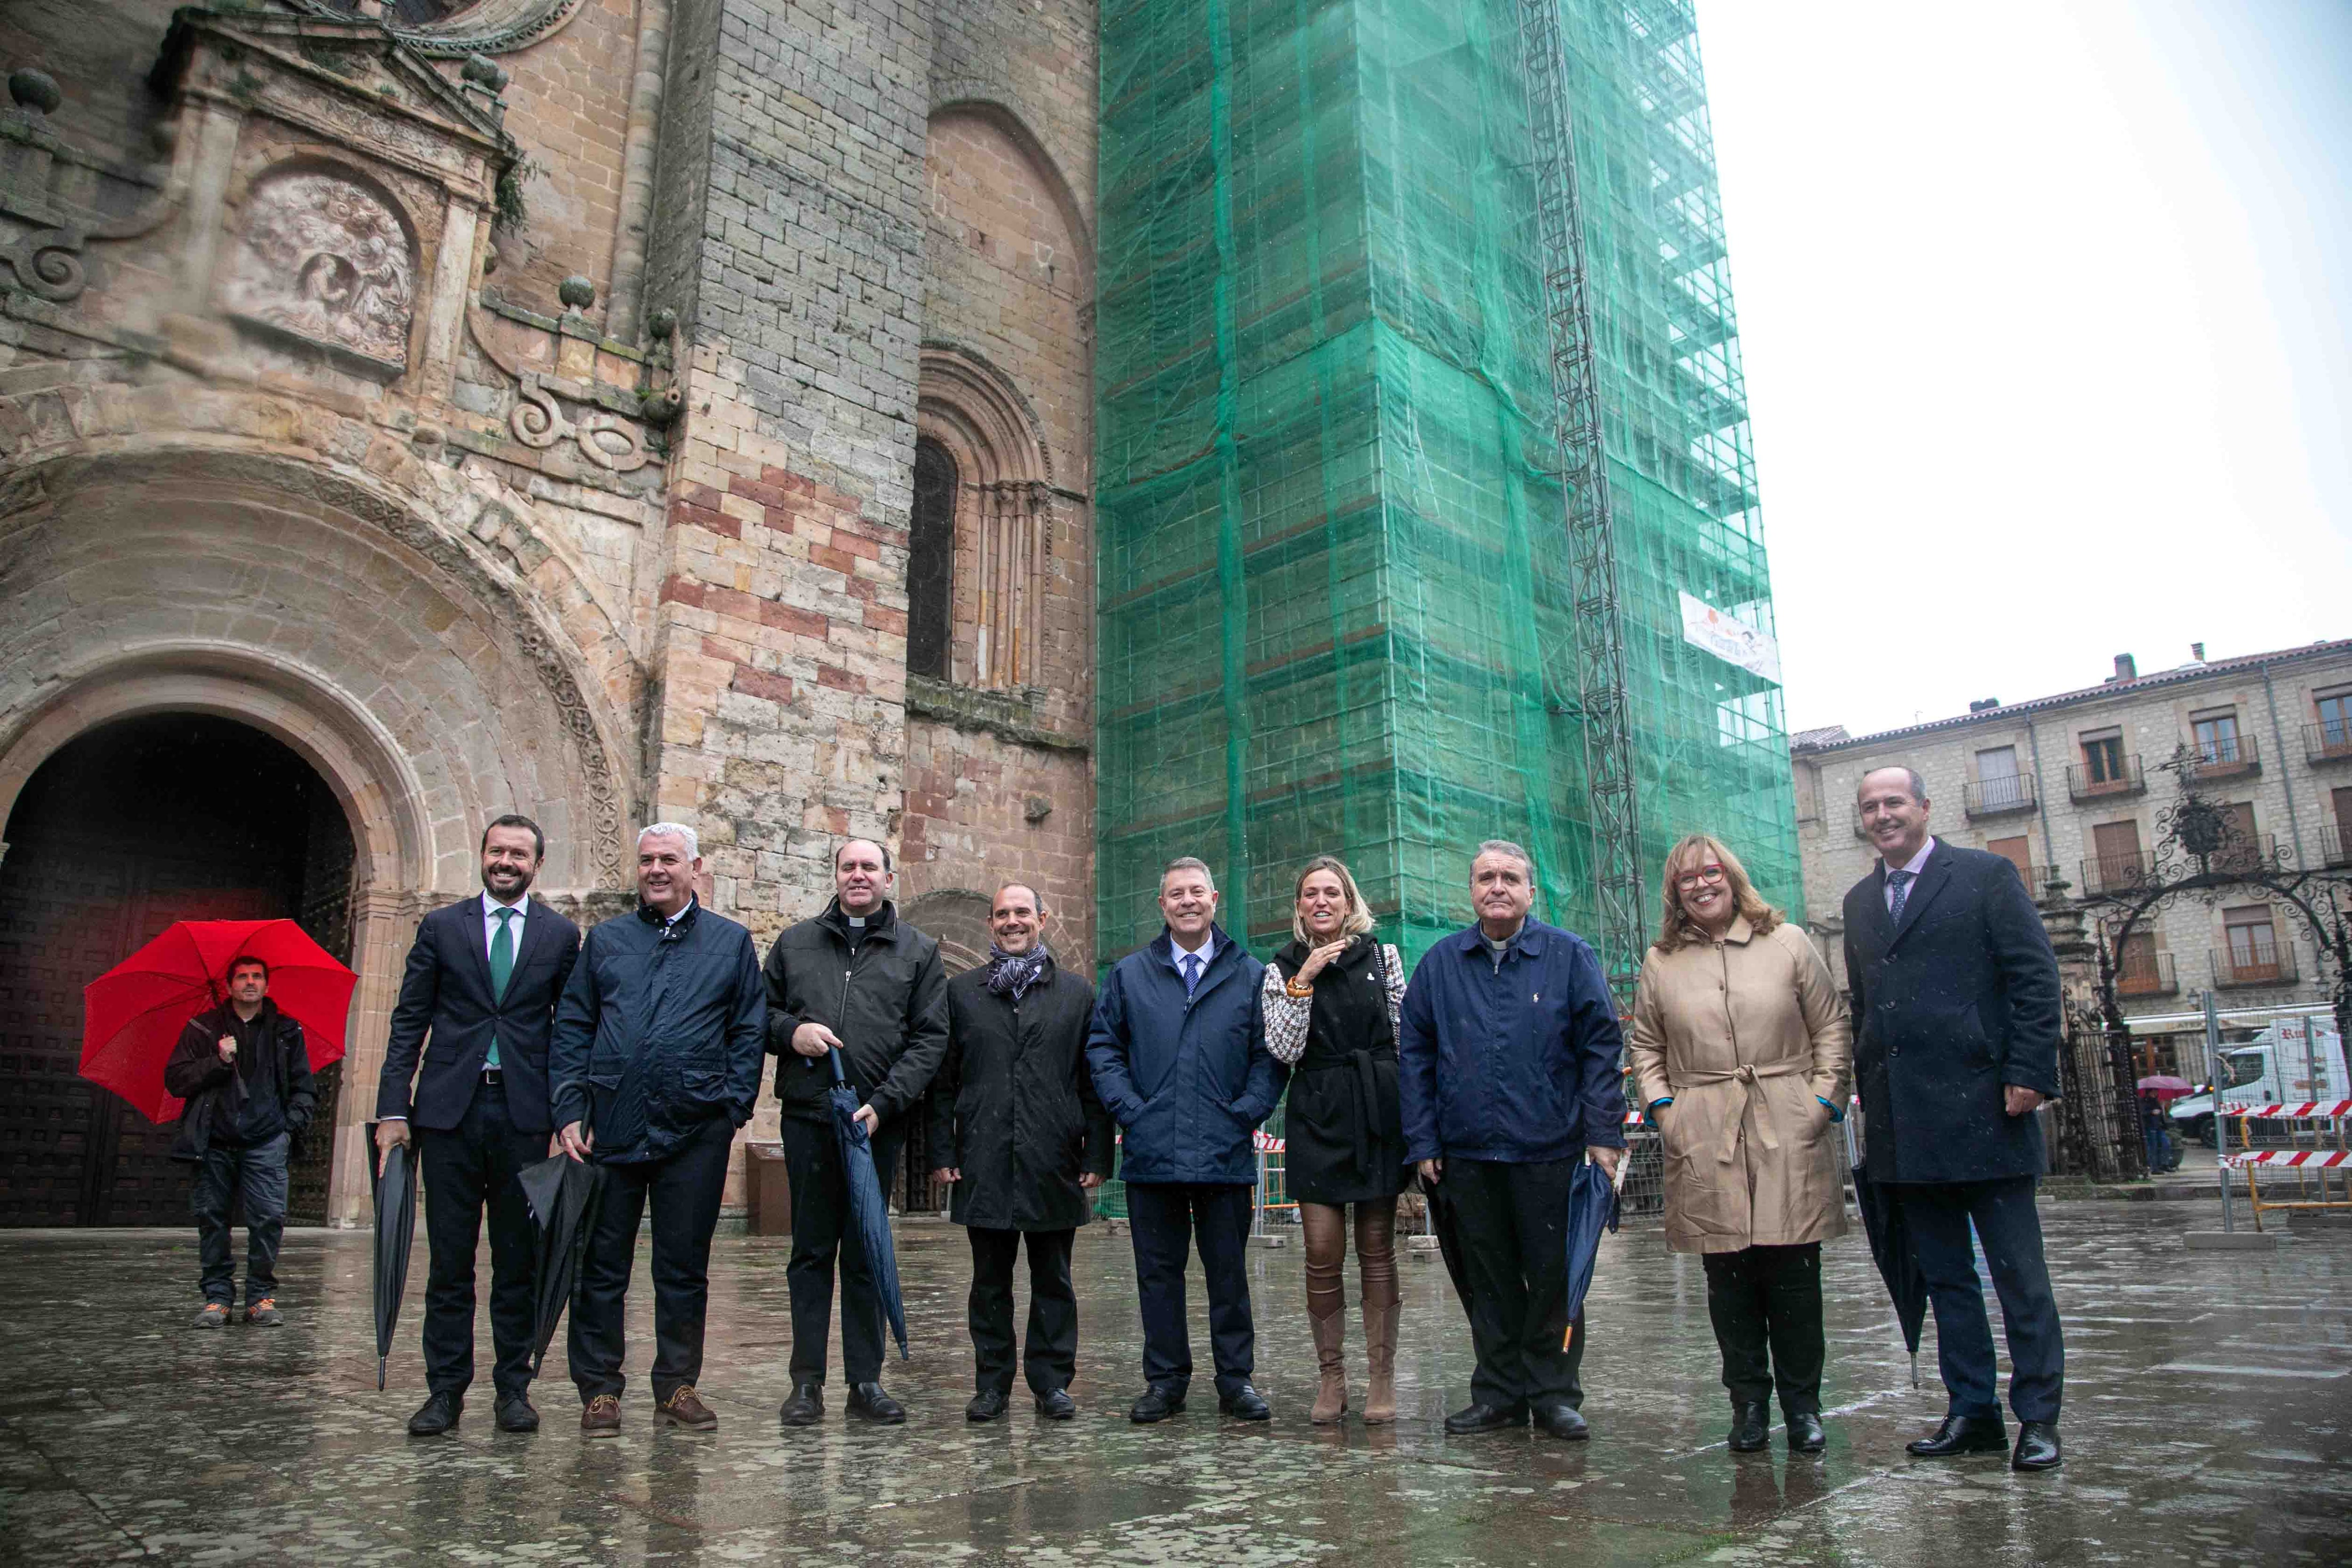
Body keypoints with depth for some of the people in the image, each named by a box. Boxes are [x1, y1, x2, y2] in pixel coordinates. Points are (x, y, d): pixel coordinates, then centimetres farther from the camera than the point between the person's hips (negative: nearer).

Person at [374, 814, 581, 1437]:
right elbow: (409, 1023, 6)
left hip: (524, 1113, 0)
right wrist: (393, 1109, -3)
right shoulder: (440, 927, 8)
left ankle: (513, 1387, 17)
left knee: (519, 1261, 7)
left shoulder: (561, 935, 7)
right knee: (450, 1262, 6)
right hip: (450, 1111, 0)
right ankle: (445, 1390, 16)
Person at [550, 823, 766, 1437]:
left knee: (685, 1265, 8)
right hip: (611, 1127, 1)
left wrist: (733, 1110, -3)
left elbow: (749, 1033, 6)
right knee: (602, 1264, 6)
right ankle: (599, 1390, 18)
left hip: (695, 1131, -1)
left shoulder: (731, 942, 8)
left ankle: (678, 1386, 19)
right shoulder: (604, 940, 12)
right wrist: (569, 1111, -2)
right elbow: (571, 1029, 9)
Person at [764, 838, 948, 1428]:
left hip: (879, 1123, -1)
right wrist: (790, 1030, -6)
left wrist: (882, 1103, -11)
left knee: (868, 1254, 7)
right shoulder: (794, 943, 12)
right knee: (811, 1251, 5)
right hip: (807, 1119, 1)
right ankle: (807, 1382, 13)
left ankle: (866, 1380, 15)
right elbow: (760, 1012, 17)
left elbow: (930, 1038, 0)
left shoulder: (918, 952, 7)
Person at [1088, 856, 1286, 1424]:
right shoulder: (1129, 975, 9)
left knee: (1229, 1271, 8)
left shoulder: (1250, 975, 6)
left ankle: (1236, 1380, 19)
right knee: (1158, 1271, 8)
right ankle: (1165, 1379, 19)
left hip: (1226, 1156, -1)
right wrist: (1130, 1110, -3)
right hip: (1152, 1155, 1)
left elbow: (1270, 1055, 5)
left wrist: (1247, 1113, -6)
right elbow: (1103, 1046, 8)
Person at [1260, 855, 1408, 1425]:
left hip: (1378, 1112, 0)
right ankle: (1330, 1377, 12)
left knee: (1377, 1251, 5)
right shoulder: (1283, 969, 6)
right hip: (1316, 1116, 0)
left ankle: (1382, 1379, 14)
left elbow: (1408, 1037, 8)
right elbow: (1283, 1050, -5)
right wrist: (1304, 982, -11)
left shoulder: (1382, 957, 7)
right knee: (1323, 1255, -2)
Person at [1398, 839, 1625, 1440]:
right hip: (1468, 1154, 2)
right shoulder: (1440, 964, 7)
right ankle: (1499, 1394, 22)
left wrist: (1603, 1133, -6)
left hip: (1550, 1150, -2)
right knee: (1489, 1279, 11)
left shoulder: (1570, 956, 1)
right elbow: (1414, 1056, 9)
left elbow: (1602, 1046, 0)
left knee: (1553, 1276, 6)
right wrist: (1422, 1142, 4)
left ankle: (1554, 1393, 20)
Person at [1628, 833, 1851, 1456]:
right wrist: (1662, 1109, 3)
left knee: (1794, 1275, 2)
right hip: (1704, 1141, 1)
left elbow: (1833, 1028, 9)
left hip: (1788, 1131, 0)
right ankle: (1749, 1404, 15)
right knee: (1729, 1277, 3)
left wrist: (1825, 1101, 0)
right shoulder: (1661, 961, 9)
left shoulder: (1788, 942, 8)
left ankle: (1802, 1405, 17)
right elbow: (1646, 1047, 15)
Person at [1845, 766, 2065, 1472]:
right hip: (1905, 1121, 5)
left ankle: (2037, 1416, 13)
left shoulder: (1986, 875, 0)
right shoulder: (1859, 901, 16)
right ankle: (1973, 1412, 20)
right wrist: (1868, 1090, 12)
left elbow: (2036, 977, -4)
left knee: (2018, 1271, 3)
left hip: (1983, 1105, -5)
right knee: (1944, 1274, 11)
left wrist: (2030, 1073, -12)